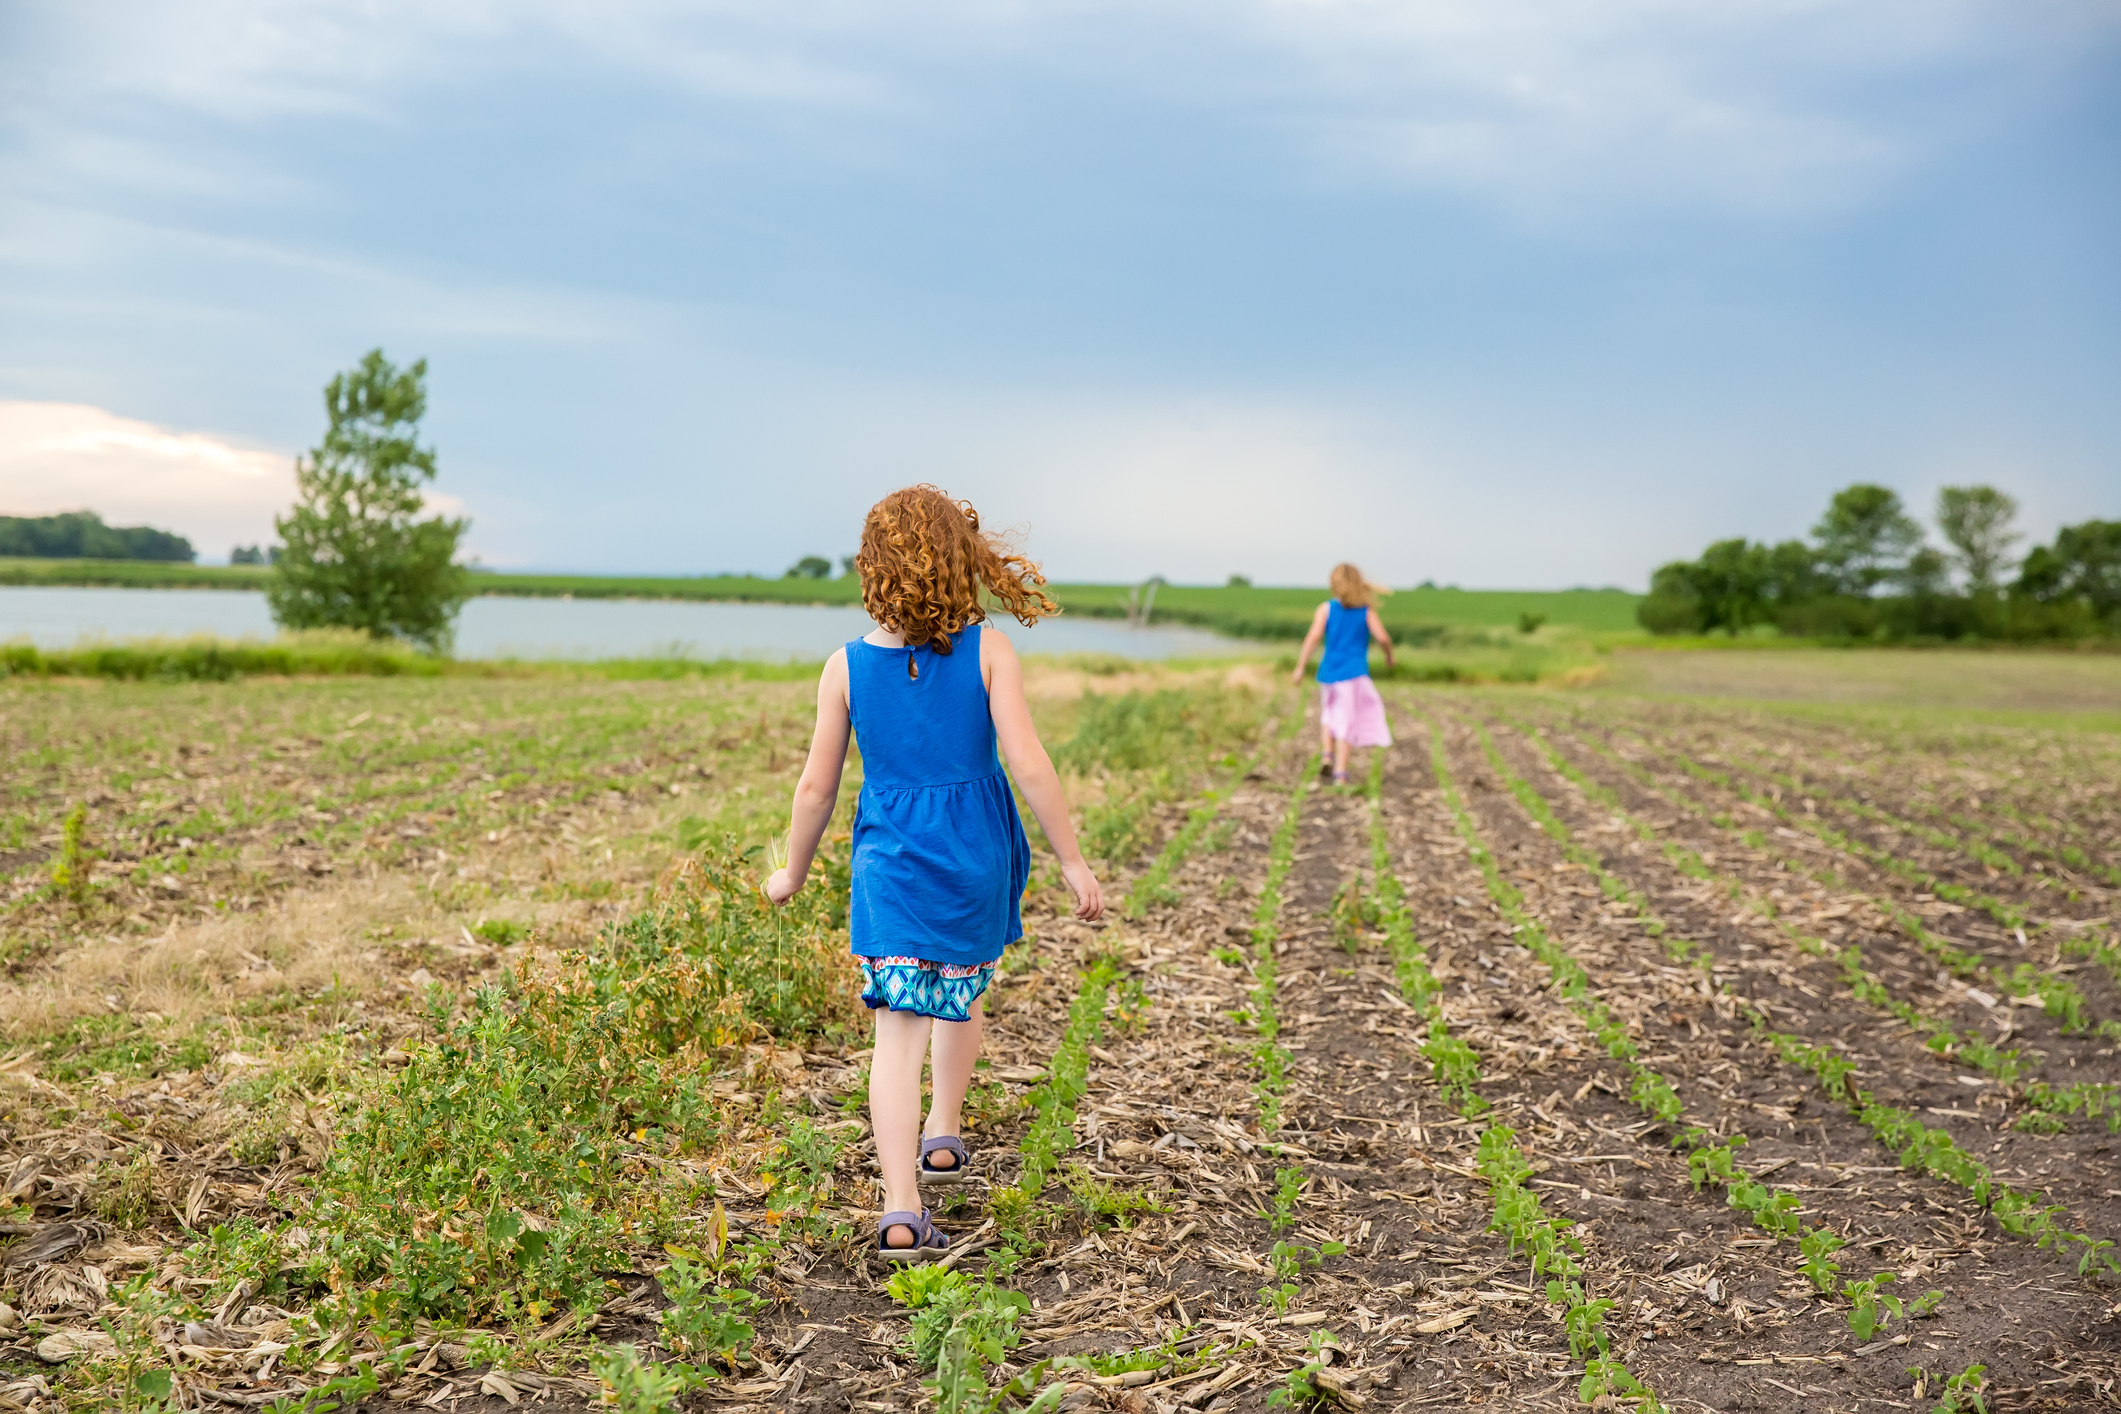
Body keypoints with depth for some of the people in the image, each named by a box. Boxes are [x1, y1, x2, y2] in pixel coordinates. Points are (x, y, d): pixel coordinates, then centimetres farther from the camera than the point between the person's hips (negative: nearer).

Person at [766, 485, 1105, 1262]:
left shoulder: (847, 666, -3)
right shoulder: (988, 651, -8)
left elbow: (816, 787, 2)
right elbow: (1030, 766, -12)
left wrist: (793, 873, 17)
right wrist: (1072, 861, -4)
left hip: (890, 861, 0)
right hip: (975, 854, 1)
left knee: (898, 1029, -2)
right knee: (960, 992, 26)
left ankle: (901, 1210, -9)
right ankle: (942, 1135, 41)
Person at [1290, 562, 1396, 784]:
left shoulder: (1326, 609, 0)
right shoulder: (1367, 611, 1)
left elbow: (1313, 637, -9)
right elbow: (1382, 637, -9)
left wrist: (1300, 667, -7)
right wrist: (1389, 655, 12)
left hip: (1329, 672, 1)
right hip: (1355, 672, -1)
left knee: (1328, 716, 22)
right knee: (1346, 722, 1)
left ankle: (1326, 754, 1)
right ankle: (1340, 772, -2)